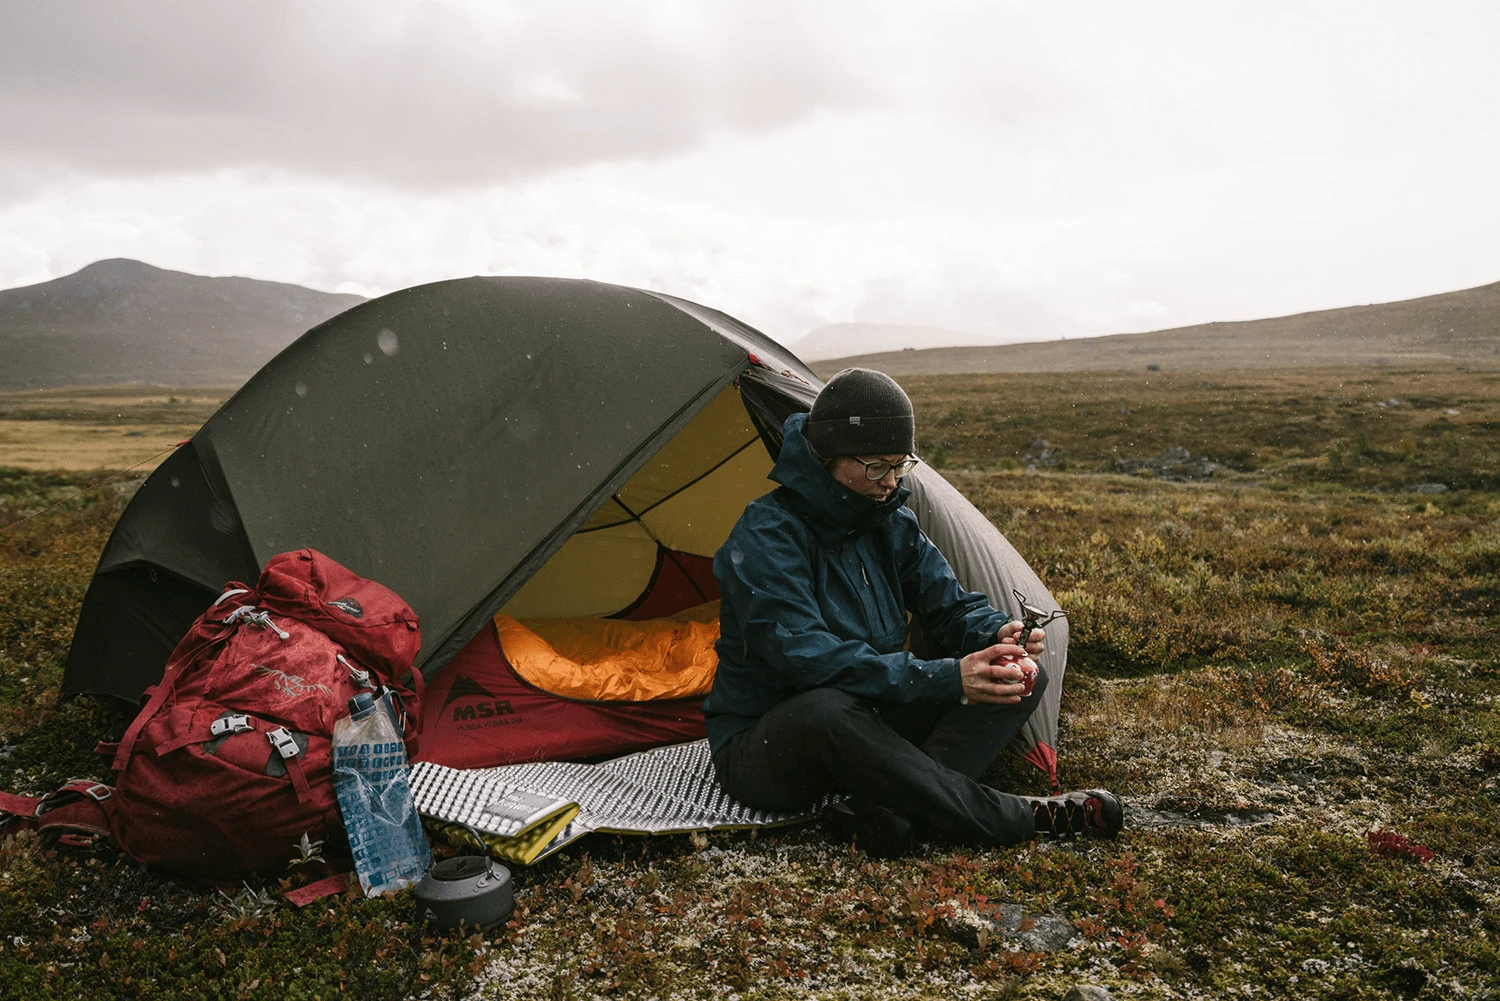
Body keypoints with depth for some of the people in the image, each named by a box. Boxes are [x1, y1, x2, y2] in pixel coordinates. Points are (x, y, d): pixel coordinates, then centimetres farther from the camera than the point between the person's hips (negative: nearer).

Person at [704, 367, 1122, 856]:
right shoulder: (766, 535, -21)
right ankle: (1018, 818, -28)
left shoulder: (891, 522, 2)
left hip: (867, 730, 7)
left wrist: (997, 635, -23)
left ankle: (881, 808, -26)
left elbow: (951, 605, 2)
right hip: (761, 750, -7)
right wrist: (946, 678, -37)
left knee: (1024, 678, -6)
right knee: (825, 710, -44)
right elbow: (810, 659, -31)